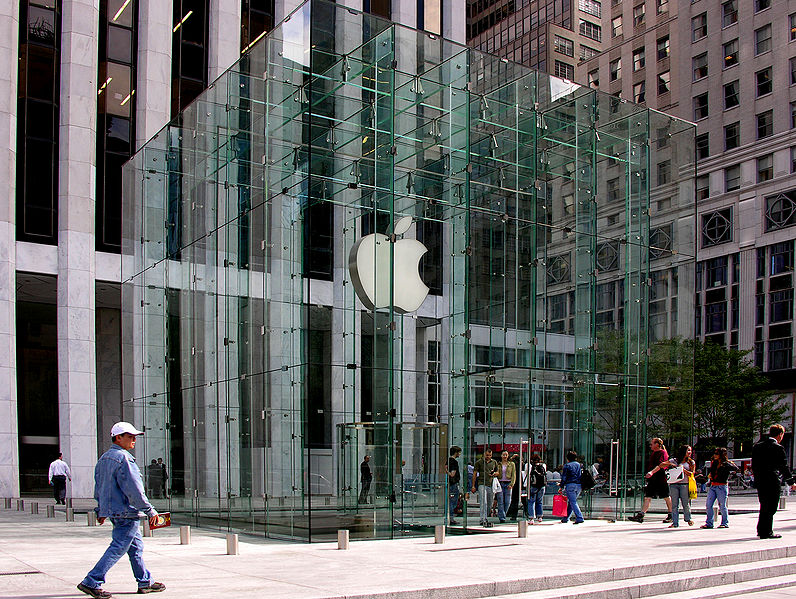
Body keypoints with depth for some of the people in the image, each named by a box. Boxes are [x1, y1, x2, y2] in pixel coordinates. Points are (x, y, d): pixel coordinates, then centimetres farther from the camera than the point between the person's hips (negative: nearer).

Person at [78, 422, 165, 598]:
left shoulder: (104, 458, 14)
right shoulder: (123, 458, -17)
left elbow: (98, 487, 20)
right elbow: (133, 489, -21)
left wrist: (101, 511, 26)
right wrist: (150, 510, -17)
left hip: (113, 511, 10)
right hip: (126, 513, -10)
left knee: (136, 547, 16)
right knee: (117, 549, -5)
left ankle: (145, 582, 22)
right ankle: (91, 582, -3)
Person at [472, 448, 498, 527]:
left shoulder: (494, 462, 13)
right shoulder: (479, 462, 2)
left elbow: (497, 472, 25)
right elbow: (475, 474, 4)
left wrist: (495, 473, -1)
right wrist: (473, 486, -1)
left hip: (491, 485, 5)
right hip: (482, 484, -5)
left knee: (489, 504, 8)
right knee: (483, 502, -17)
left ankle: (485, 518, 21)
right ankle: (483, 520, -23)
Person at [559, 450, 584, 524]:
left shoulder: (567, 465, -1)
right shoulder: (579, 465, 15)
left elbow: (564, 477, -3)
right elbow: (581, 475, 17)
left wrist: (561, 487, 1)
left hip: (570, 485, -6)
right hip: (579, 485, 6)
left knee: (573, 502, -7)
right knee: (571, 502, 15)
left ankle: (579, 518, -19)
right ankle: (566, 518, 21)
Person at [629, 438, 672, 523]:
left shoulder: (662, 453, -10)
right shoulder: (653, 453, 17)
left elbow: (660, 465, -24)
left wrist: (652, 472, -37)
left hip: (662, 478, -8)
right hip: (652, 479, 8)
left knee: (666, 497, 4)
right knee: (647, 497, -1)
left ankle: (670, 515, 19)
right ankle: (640, 516, -8)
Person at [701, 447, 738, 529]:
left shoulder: (726, 464, -6)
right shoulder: (713, 463, 13)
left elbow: (736, 468, -22)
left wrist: (725, 464, -25)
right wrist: (709, 474, 14)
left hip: (722, 487, -6)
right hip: (712, 486, 6)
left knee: (722, 506, -1)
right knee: (708, 504, 1)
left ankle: (725, 523, 12)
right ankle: (709, 523, 7)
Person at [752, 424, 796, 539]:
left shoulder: (756, 446, 10)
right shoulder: (777, 448, -11)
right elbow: (784, 467, -8)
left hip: (759, 482, 7)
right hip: (772, 482, -7)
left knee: (764, 507, 18)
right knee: (770, 508, 0)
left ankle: (761, 530, 22)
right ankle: (766, 532, 2)